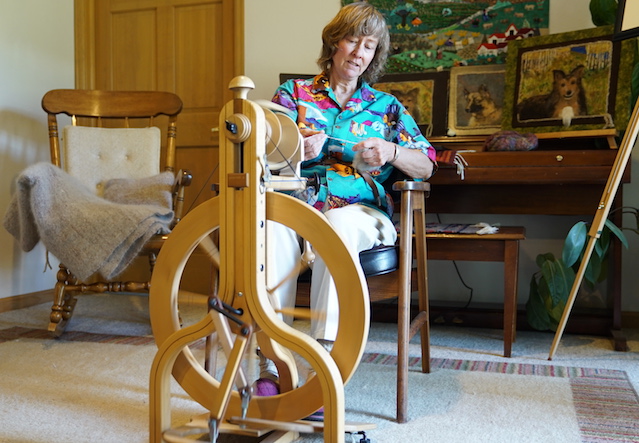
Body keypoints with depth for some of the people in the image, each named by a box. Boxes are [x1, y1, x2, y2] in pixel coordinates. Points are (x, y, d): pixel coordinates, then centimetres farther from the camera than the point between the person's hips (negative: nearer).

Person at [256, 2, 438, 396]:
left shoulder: (386, 106, 21)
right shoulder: (294, 93, 20)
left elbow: (426, 167, 13)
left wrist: (392, 152, -10)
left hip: (360, 212, 0)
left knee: (339, 225, -39)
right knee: (273, 226, -37)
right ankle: (270, 365, -39)